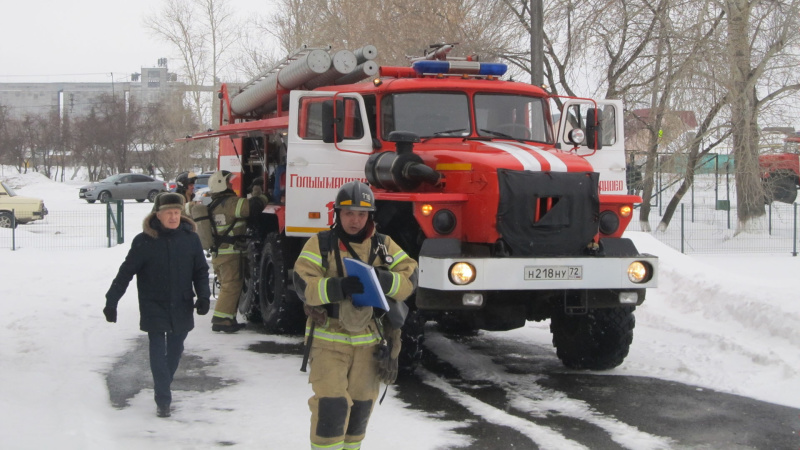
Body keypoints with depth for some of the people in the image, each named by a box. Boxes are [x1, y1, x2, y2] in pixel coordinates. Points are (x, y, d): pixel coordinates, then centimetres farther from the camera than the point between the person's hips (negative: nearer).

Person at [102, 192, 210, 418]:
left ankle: (162, 384, 36)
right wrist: (111, 301, -5)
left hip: (181, 308, 3)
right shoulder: (144, 241, -8)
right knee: (158, 352, -6)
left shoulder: (190, 238, -1)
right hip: (154, 308, -3)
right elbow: (126, 272, -3)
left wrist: (203, 296, -8)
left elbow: (201, 271, 7)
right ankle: (163, 401, -4)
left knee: (175, 350, 14)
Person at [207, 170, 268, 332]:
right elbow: (251, 206, -23)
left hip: (217, 254, 9)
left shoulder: (214, 206, 14)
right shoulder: (230, 203, -16)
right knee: (231, 287, -7)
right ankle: (221, 320, -10)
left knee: (228, 287, 16)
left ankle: (228, 319, 19)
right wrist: (263, 197, -4)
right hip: (230, 254, -9)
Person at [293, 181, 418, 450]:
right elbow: (304, 284, -15)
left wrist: (383, 279, -24)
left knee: (361, 404, 14)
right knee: (331, 405, -12)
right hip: (329, 339, -4)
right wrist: (339, 287, -31)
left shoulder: (384, 246, 5)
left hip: (369, 341, 4)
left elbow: (409, 279, -3)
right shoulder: (320, 244, -4)